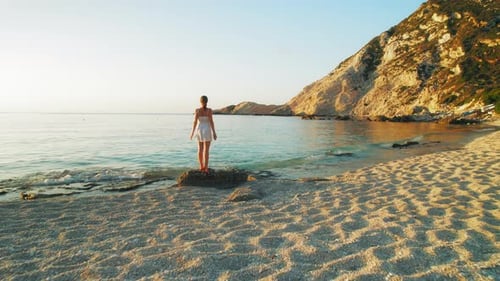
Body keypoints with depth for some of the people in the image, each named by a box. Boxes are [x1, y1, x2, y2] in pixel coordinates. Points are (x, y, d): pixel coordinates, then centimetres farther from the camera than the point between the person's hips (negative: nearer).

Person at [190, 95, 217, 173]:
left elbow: (195, 122, -5)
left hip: (199, 130, 3)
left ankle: (201, 166, 20)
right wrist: (214, 133, -5)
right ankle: (206, 168, -4)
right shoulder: (209, 110, -9)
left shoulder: (197, 110, -3)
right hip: (207, 130, -3)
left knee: (200, 149, 14)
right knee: (206, 150, -1)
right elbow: (211, 122, -11)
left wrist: (192, 132, 4)